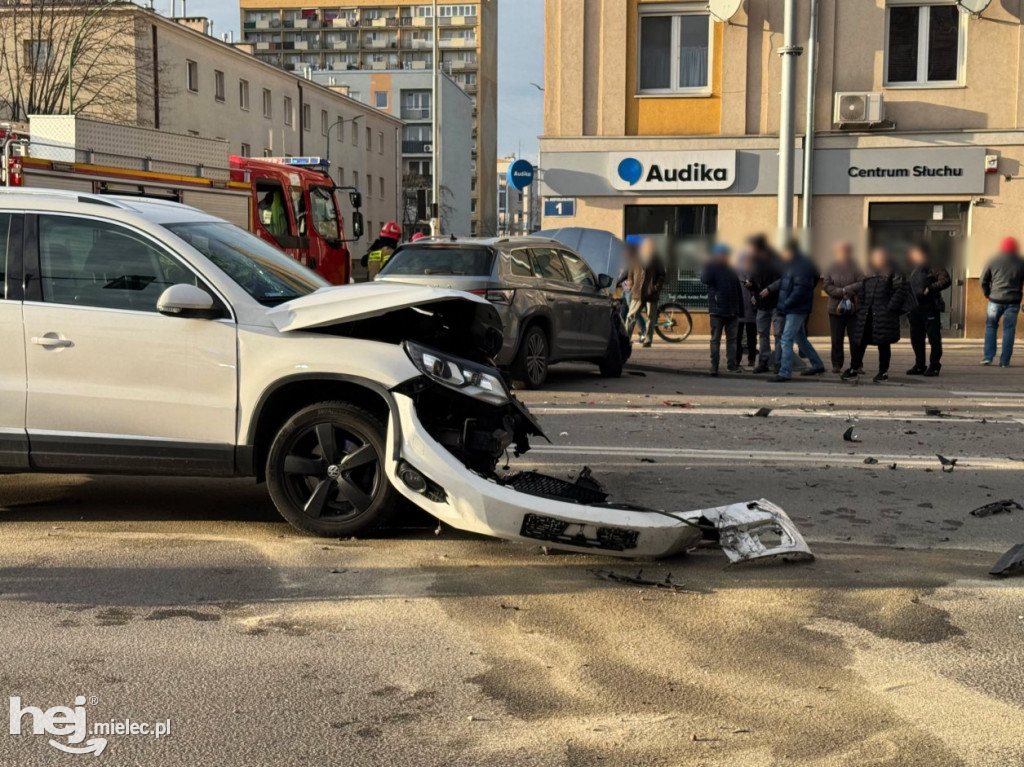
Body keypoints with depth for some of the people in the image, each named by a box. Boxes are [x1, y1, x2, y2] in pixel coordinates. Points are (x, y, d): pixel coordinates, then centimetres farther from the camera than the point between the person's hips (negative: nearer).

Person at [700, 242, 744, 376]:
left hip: (732, 311, 5)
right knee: (715, 339, -3)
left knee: (732, 339, 9)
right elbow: (705, 279, -22)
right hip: (717, 310, -5)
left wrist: (740, 309, 10)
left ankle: (732, 364, 15)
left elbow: (738, 291, 15)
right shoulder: (712, 268, -1)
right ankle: (714, 366, -3)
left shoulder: (731, 270, 13)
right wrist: (709, 266, -20)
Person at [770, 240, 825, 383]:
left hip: (797, 309, -10)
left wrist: (785, 305, -21)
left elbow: (799, 290, -24)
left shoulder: (801, 267, -17)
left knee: (786, 339, -11)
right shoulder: (791, 264, 13)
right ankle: (817, 365, 32)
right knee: (800, 338, 19)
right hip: (795, 308, 10)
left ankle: (785, 372, -11)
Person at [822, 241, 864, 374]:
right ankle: (837, 364, 9)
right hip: (835, 308, 1)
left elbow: (862, 283, -8)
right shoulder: (832, 269, 6)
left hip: (853, 308, -1)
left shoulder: (855, 268, 3)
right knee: (836, 339, 2)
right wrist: (842, 292, -13)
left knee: (855, 339, 0)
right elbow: (827, 286, -1)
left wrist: (847, 289, -15)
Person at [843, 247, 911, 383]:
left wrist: (891, 307, -14)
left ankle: (883, 372, 11)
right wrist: (860, 309, 9)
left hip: (884, 316, -6)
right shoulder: (869, 276, 18)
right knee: (859, 342, 4)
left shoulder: (893, 275, -1)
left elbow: (901, 290, -10)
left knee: (883, 344, 2)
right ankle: (854, 369, 12)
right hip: (867, 315, 6)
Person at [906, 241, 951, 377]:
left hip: (930, 308, -8)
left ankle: (934, 366, 0)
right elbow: (908, 288, 26)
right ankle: (919, 365, 19)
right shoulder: (914, 271, 19)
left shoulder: (933, 269, -6)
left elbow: (945, 280, -17)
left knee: (934, 338, -4)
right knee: (916, 338, 10)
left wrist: (930, 288, -22)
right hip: (915, 309, 8)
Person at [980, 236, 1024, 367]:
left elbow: (983, 280, 4)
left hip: (995, 300, 0)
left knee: (991, 327, 13)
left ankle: (989, 356, 4)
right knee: (1009, 329, 4)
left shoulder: (993, 261, 2)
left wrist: (988, 294, 14)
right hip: (1013, 302, 0)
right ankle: (1004, 361, 1)